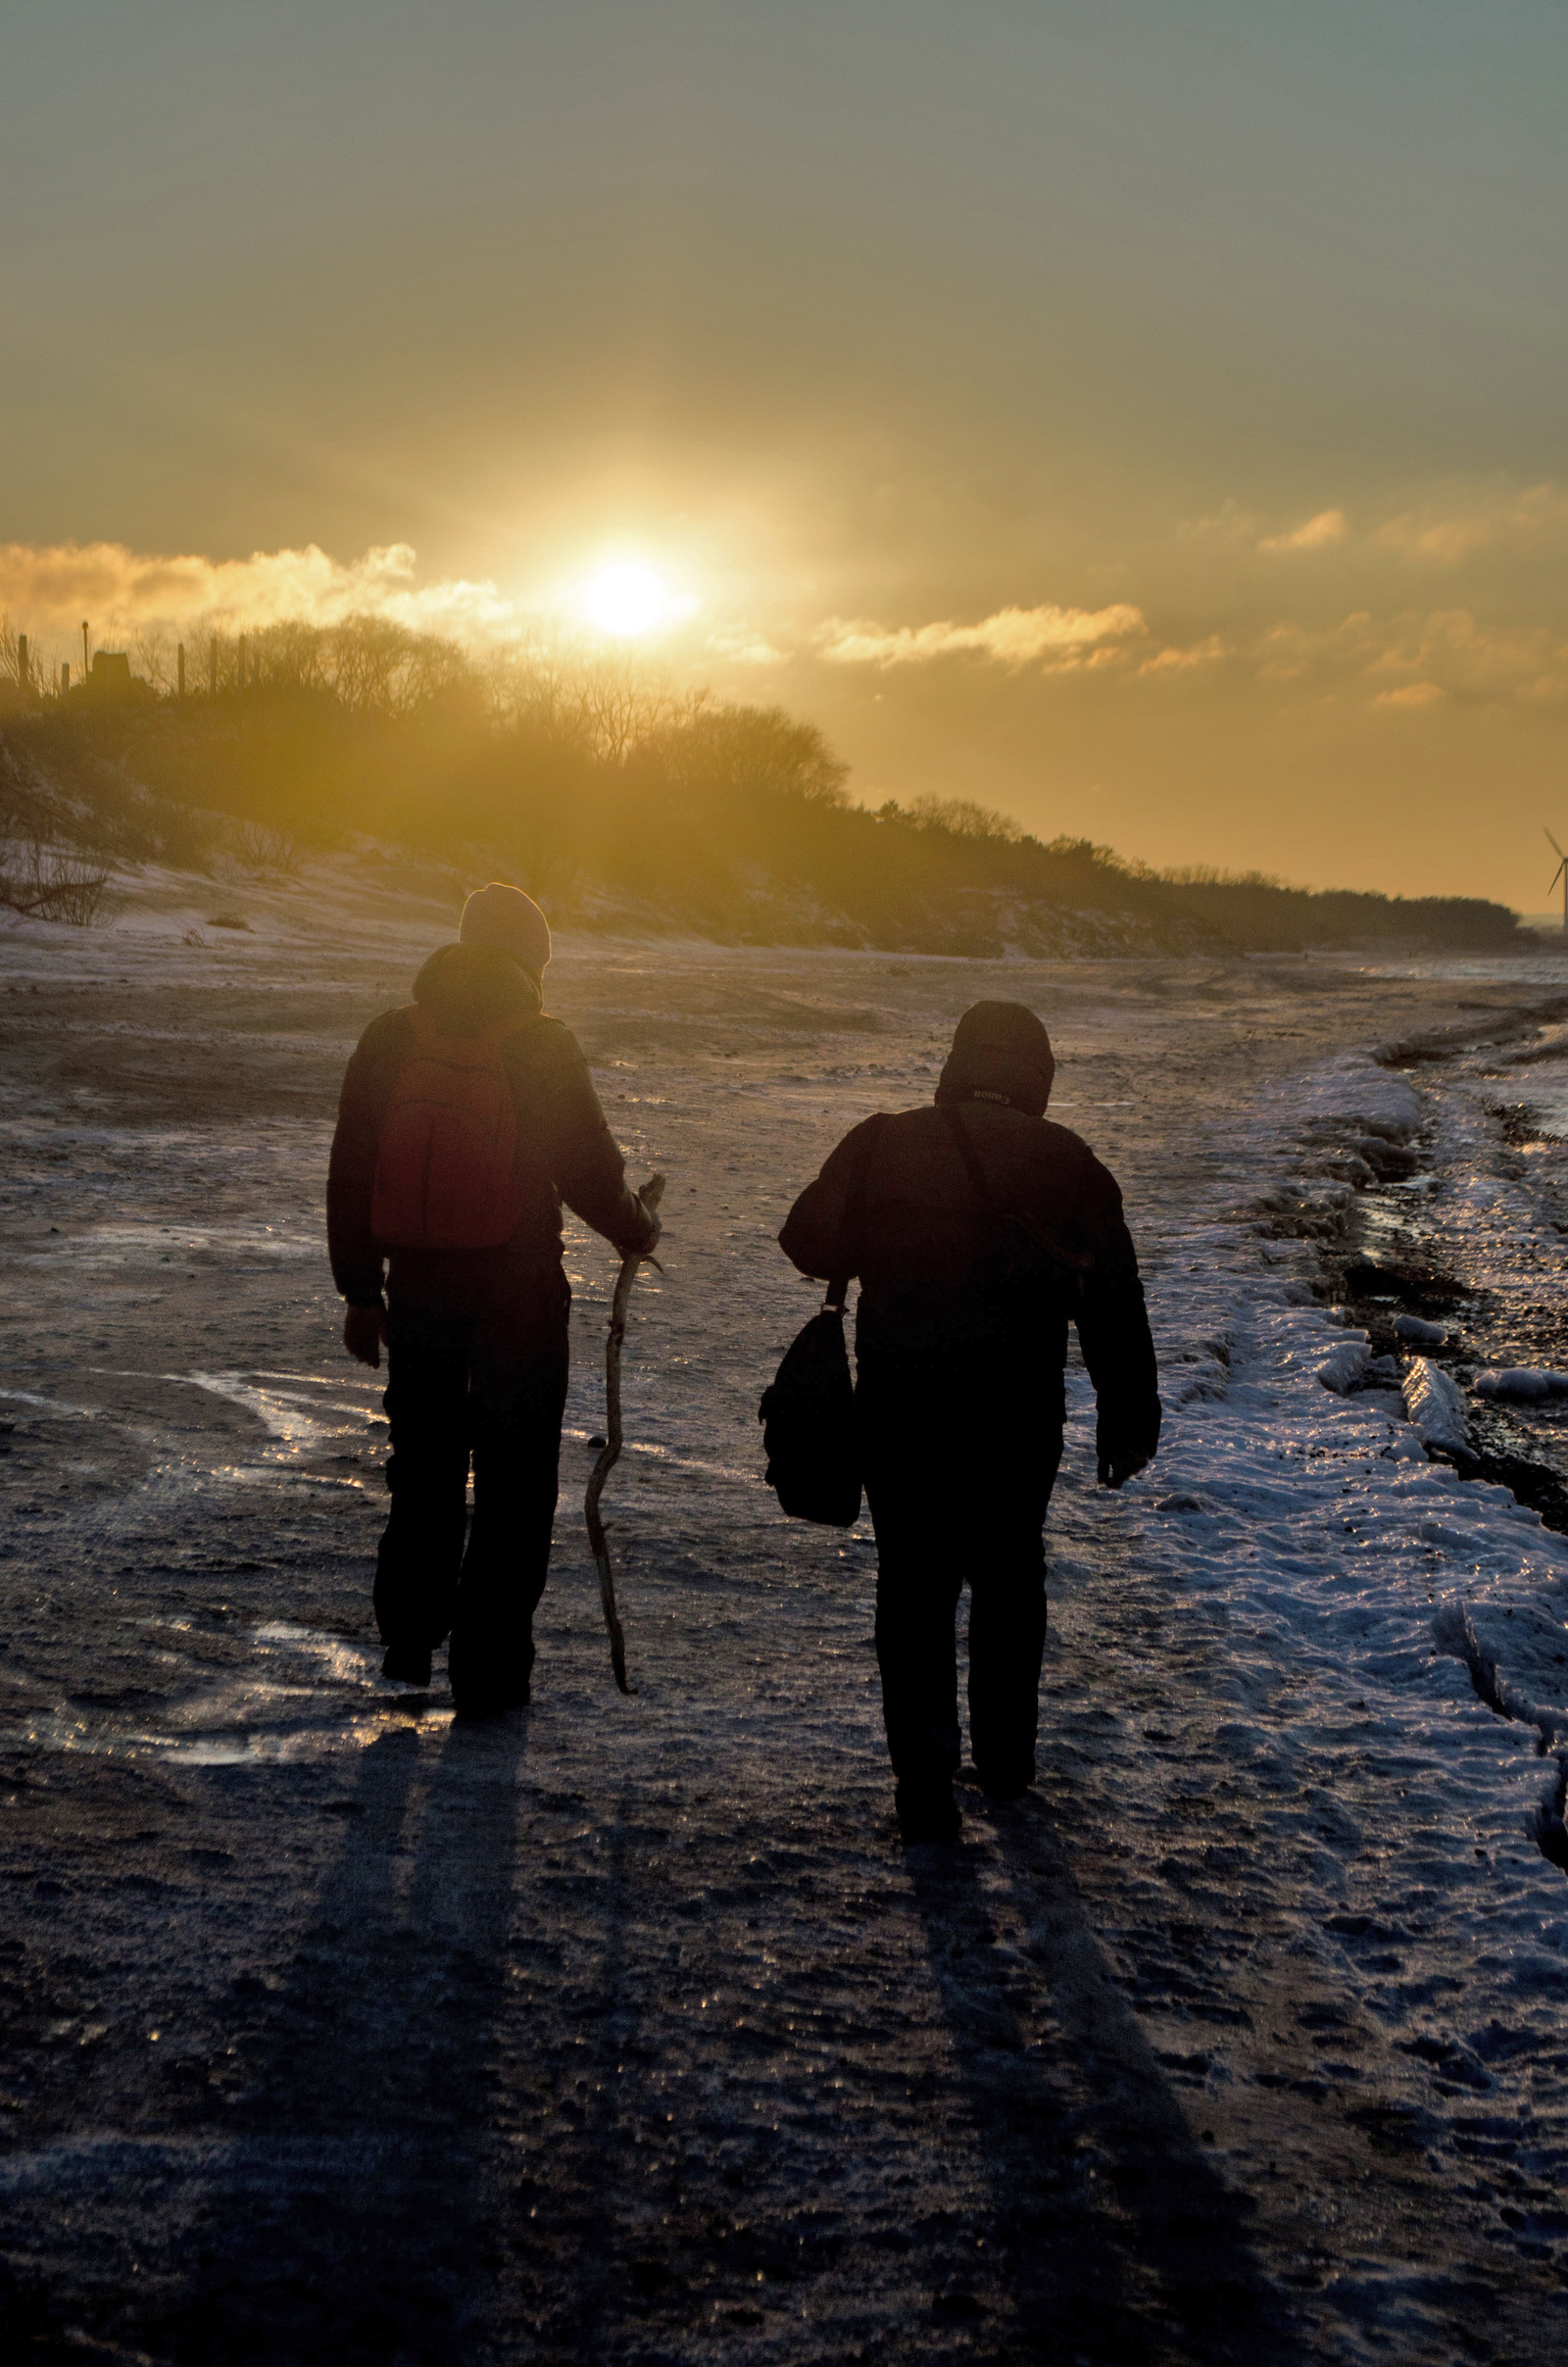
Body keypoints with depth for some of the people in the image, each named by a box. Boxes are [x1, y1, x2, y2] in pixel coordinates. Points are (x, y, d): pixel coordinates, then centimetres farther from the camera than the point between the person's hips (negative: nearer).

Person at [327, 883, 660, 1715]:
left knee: (424, 1471, 20)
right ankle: (486, 1670, 9)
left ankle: (408, 1638, 22)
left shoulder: (389, 1039, 1)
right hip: (520, 1301, -3)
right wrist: (637, 1231, 14)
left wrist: (360, 1288, 13)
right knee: (514, 1486, 7)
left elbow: (352, 1175, 4)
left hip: (418, 1295, 3)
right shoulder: (543, 1049, -9)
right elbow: (588, 1171, -7)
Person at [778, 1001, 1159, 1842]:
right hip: (1018, 1415, 1)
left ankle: (924, 1788, 7)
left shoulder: (882, 1144, 1)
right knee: (1009, 1578, 20)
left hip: (899, 1408, -1)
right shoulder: (1067, 1162, 1)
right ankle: (1005, 1757, 30)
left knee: (912, 1588, 8)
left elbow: (808, 1242, 9)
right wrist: (1129, 1418, 11)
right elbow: (1114, 1309, 3)